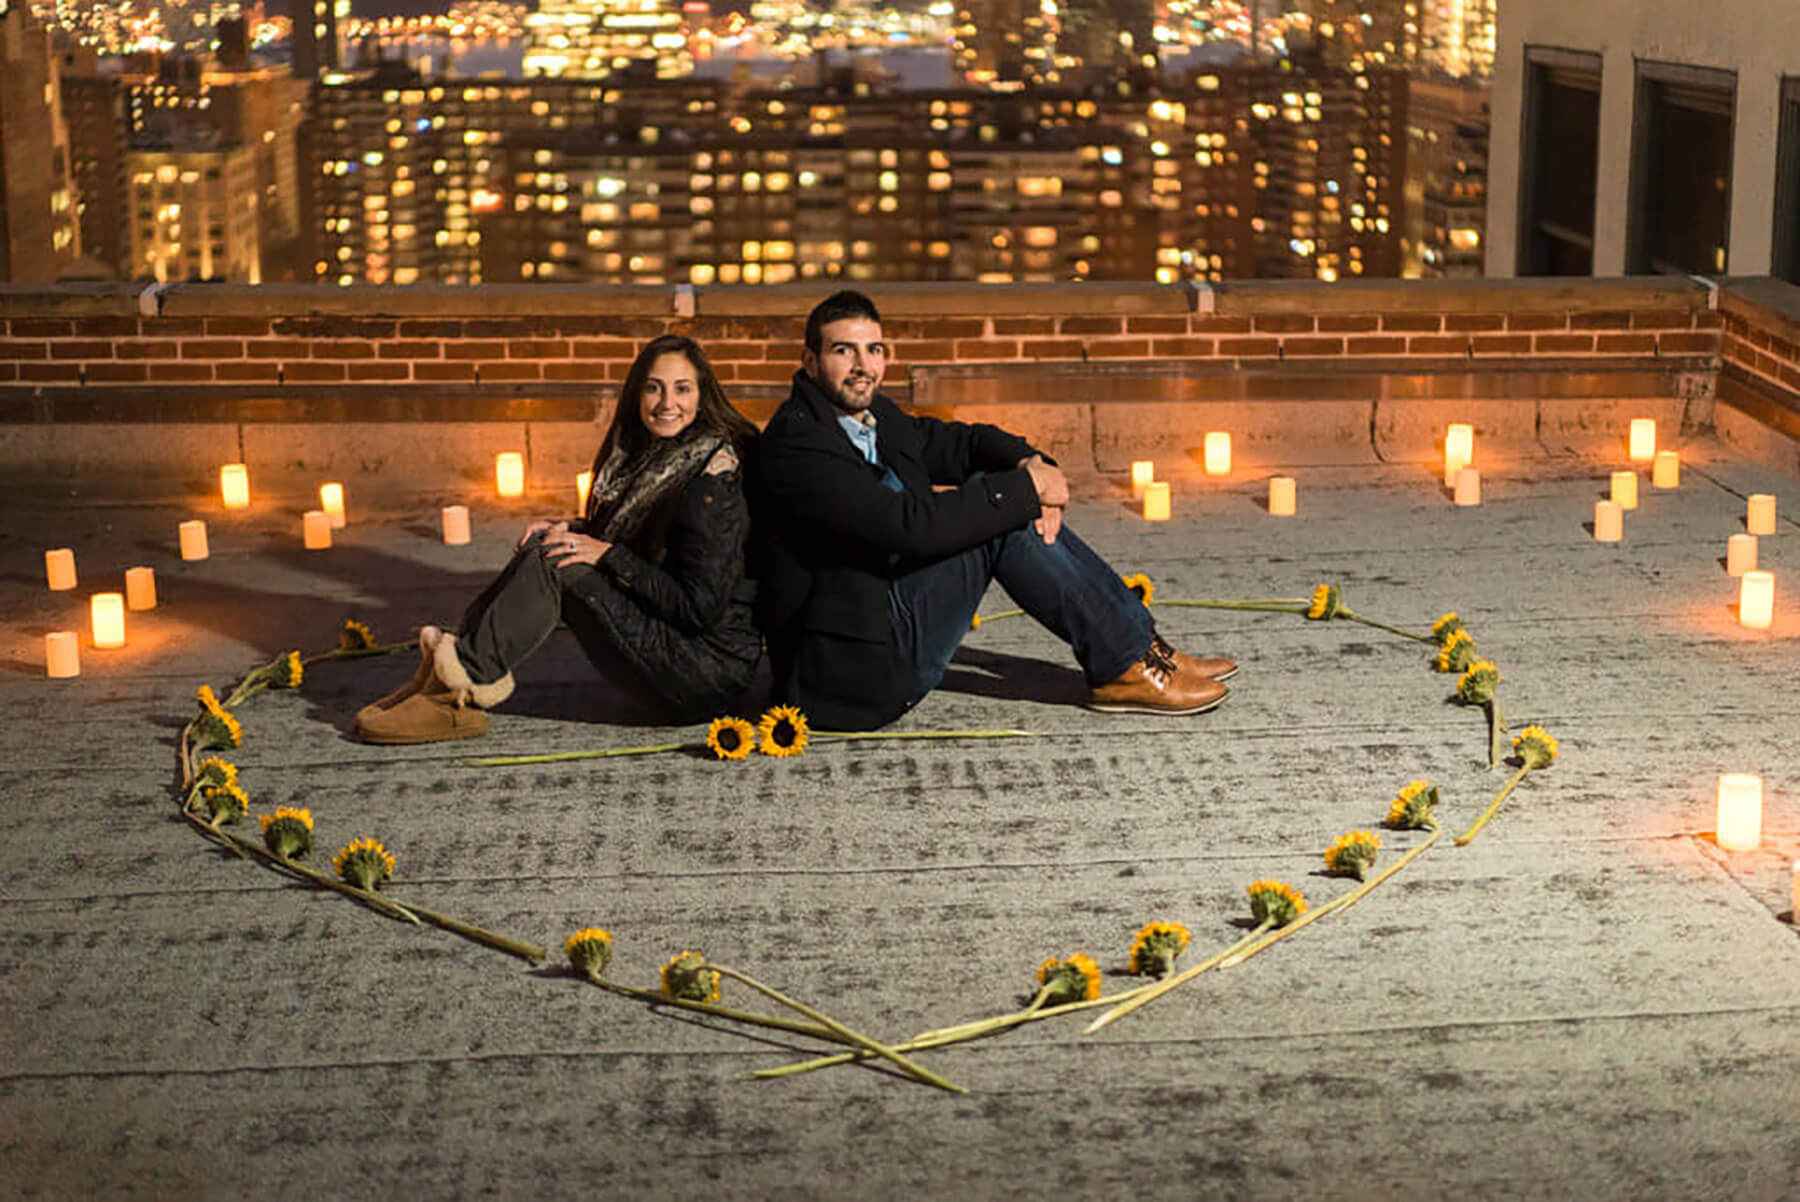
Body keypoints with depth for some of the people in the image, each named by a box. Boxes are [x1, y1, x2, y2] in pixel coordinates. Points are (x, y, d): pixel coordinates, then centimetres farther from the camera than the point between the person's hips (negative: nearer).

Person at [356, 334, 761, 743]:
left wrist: (610, 555, -19)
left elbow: (702, 608, -21)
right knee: (546, 546, -1)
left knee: (556, 563, -18)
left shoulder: (711, 482, -17)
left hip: (712, 669, -9)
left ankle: (468, 675, -13)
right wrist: (575, 530, 1)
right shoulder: (646, 455, 11)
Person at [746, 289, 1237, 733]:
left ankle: (1143, 644, 5)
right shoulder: (795, 444, -19)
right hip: (852, 672, -10)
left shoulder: (874, 417, 9)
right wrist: (1025, 489, -19)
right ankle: (1125, 667, -7)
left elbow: (962, 442, 18)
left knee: (1005, 499, 5)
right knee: (1002, 520, -16)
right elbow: (910, 525, -28)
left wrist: (1031, 464, -5)